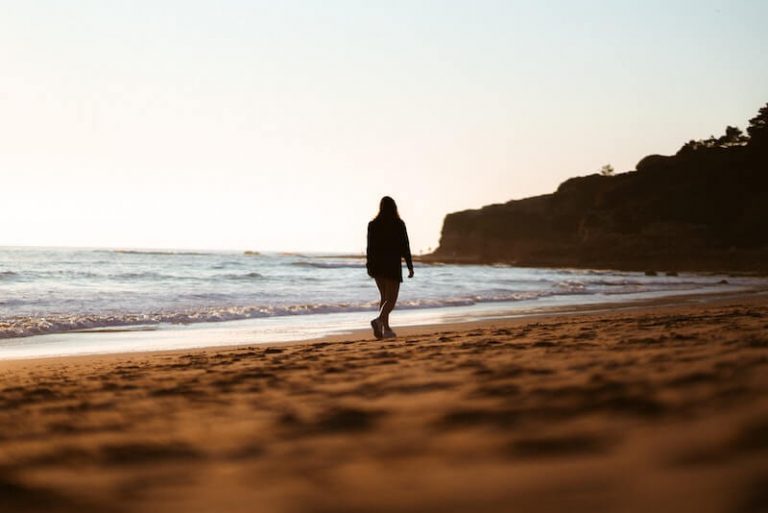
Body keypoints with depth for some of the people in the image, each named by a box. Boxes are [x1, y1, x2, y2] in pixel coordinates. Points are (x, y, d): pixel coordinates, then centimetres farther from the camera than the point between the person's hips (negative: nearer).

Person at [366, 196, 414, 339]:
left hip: (377, 264, 4)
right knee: (391, 300, -3)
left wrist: (369, 266, 11)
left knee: (384, 297, 16)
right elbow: (405, 247, -7)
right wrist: (410, 266, -1)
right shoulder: (399, 224, -7)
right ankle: (379, 320, -29)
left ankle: (386, 329, 11)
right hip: (393, 264, -4)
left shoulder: (373, 224, 2)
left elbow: (370, 247, 3)